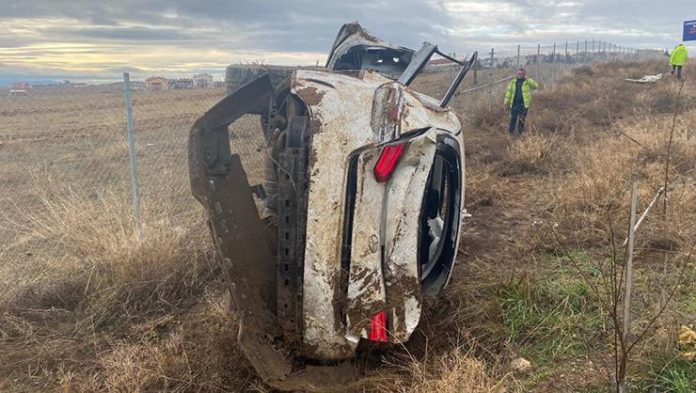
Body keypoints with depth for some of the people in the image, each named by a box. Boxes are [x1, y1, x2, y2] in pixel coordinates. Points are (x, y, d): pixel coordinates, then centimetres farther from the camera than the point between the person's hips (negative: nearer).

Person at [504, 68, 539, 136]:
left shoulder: (528, 82, 1)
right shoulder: (513, 82, 8)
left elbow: (536, 86, -15)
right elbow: (509, 92, 8)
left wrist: (527, 79, -20)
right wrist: (506, 102, 2)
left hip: (524, 104, -1)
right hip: (514, 104, 1)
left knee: (522, 120, 7)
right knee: (513, 119, -3)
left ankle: (521, 133, 18)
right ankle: (511, 133, 3)